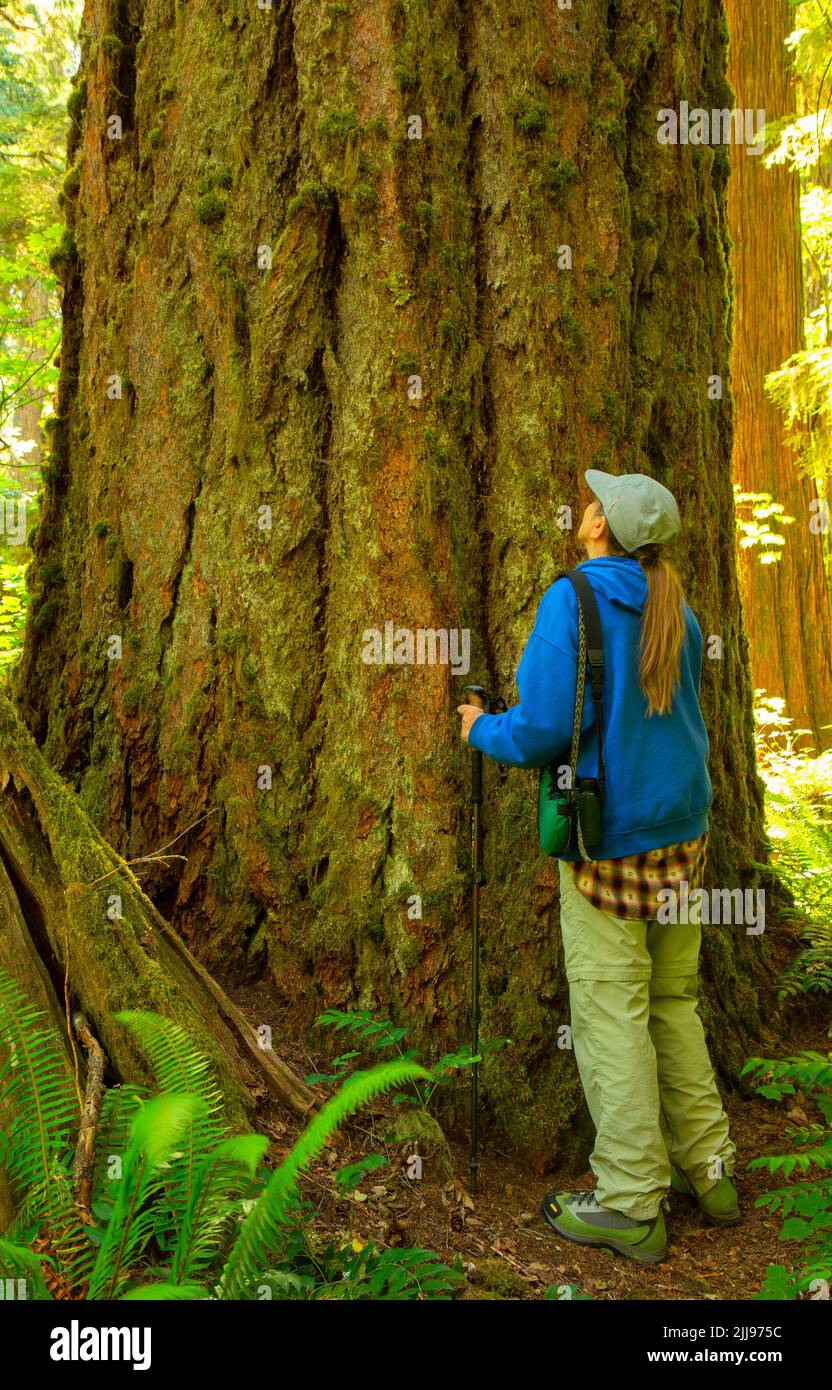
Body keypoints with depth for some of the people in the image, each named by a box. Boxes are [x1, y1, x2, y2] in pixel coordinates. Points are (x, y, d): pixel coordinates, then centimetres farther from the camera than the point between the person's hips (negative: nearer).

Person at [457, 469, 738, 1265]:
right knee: (671, 1002, 17)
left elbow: (543, 729, -19)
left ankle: (630, 1205, 10)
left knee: (610, 1014, 2)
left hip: (610, 840, -7)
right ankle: (707, 1171, 25)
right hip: (682, 833, 7)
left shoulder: (572, 600, -12)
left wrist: (482, 731, 1)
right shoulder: (676, 612, 8)